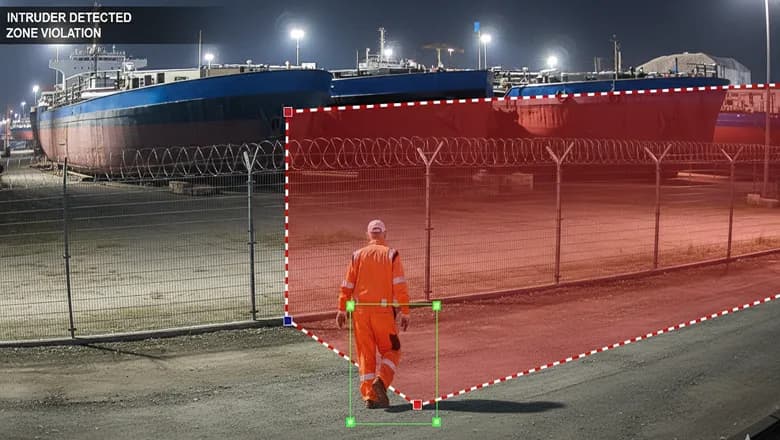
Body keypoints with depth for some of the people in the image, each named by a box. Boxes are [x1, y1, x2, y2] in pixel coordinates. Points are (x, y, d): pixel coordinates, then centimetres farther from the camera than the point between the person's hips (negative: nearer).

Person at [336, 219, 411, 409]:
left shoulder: (357, 255, 7)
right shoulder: (391, 255, 0)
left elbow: (347, 285, 2)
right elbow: (400, 285, -8)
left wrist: (342, 310, 6)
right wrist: (405, 312, -7)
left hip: (360, 311, 2)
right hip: (384, 311, -2)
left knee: (365, 354, 9)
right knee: (391, 351, 10)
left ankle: (369, 395, 5)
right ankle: (381, 381, -14)